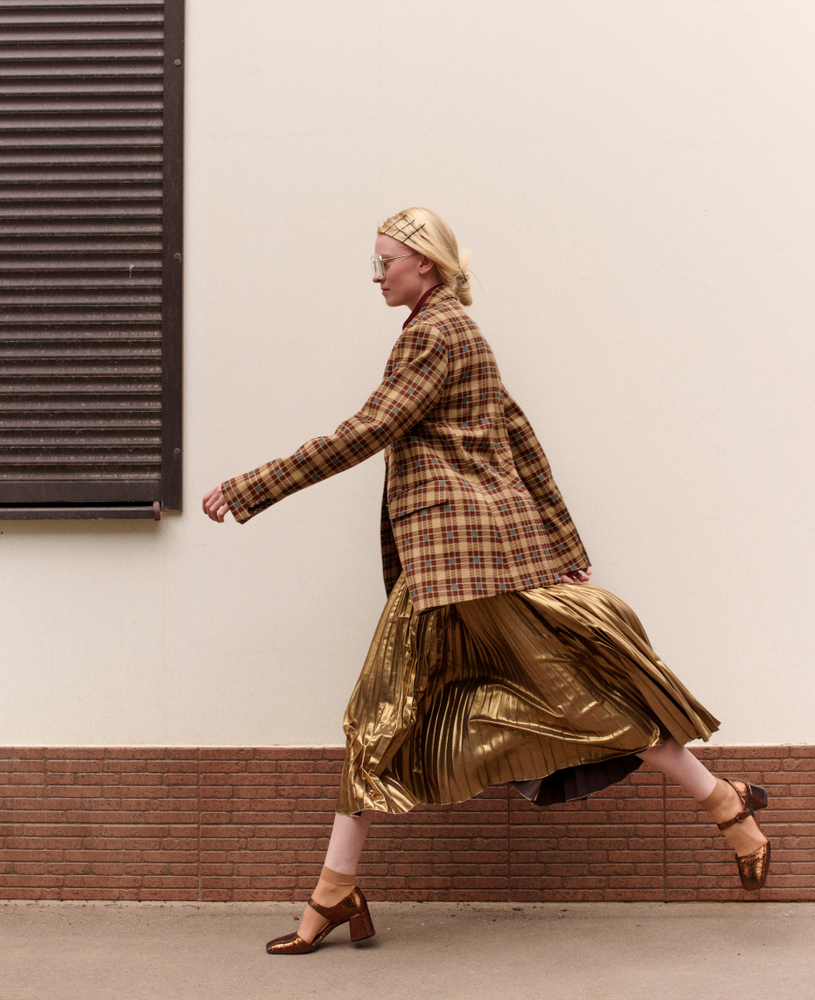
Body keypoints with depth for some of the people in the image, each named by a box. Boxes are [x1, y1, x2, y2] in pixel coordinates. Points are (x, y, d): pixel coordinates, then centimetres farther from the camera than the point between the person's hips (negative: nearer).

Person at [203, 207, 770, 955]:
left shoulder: (436, 333, -11)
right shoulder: (452, 331, 19)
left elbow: (366, 435, -19)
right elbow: (519, 435, 17)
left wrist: (250, 490, -18)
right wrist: (564, 544, 17)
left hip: (465, 550, -10)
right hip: (439, 564, 10)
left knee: (574, 685, -2)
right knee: (382, 717, 7)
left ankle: (727, 804, 12)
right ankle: (334, 894, 11)